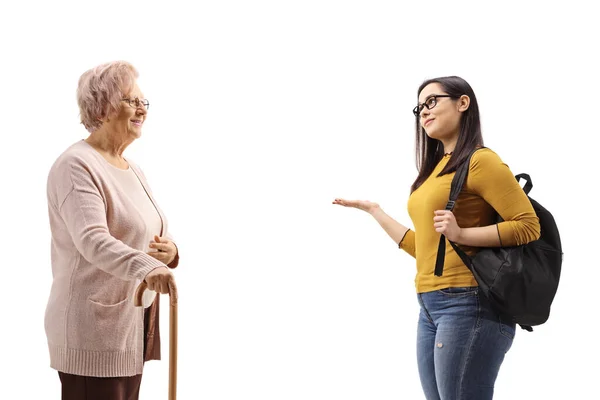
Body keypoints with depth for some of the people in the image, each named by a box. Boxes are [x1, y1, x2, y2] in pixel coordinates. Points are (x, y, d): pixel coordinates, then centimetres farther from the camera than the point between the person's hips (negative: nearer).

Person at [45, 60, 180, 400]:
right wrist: (146, 267, -44)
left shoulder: (133, 170, 17)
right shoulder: (76, 165, -12)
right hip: (93, 335, -9)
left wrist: (169, 252, -3)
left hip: (131, 329, 9)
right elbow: (92, 239, -27)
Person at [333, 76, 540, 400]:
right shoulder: (436, 169, 19)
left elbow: (528, 225, -13)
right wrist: (373, 210, 25)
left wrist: (462, 234, -20)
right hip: (430, 308, 9)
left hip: (468, 305, -9)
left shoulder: (480, 160, -6)